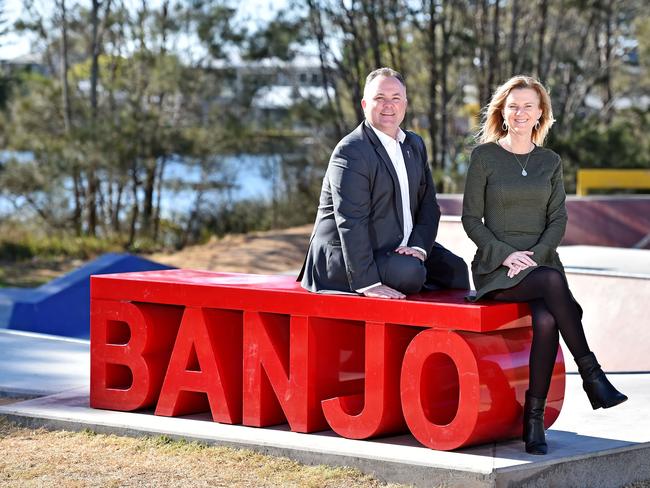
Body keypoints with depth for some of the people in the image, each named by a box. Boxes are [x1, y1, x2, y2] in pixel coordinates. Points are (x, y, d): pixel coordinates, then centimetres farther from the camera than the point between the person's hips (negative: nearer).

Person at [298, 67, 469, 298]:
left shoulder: (415, 145, 12)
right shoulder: (350, 152, -17)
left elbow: (428, 204, 10)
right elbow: (351, 223, -25)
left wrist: (419, 246, -11)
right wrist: (367, 283, -32)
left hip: (400, 249, 9)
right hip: (343, 258, -8)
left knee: (454, 269, -2)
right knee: (409, 271, -30)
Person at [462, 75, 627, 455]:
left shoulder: (550, 162, 13)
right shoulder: (485, 156, 4)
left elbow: (558, 220, 8)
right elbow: (471, 219, 1)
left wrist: (535, 254, -10)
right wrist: (506, 254, -13)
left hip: (541, 262, 3)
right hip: (496, 268, -3)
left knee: (546, 320, -30)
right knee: (553, 281, -35)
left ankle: (535, 417, -23)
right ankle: (592, 375, -28)